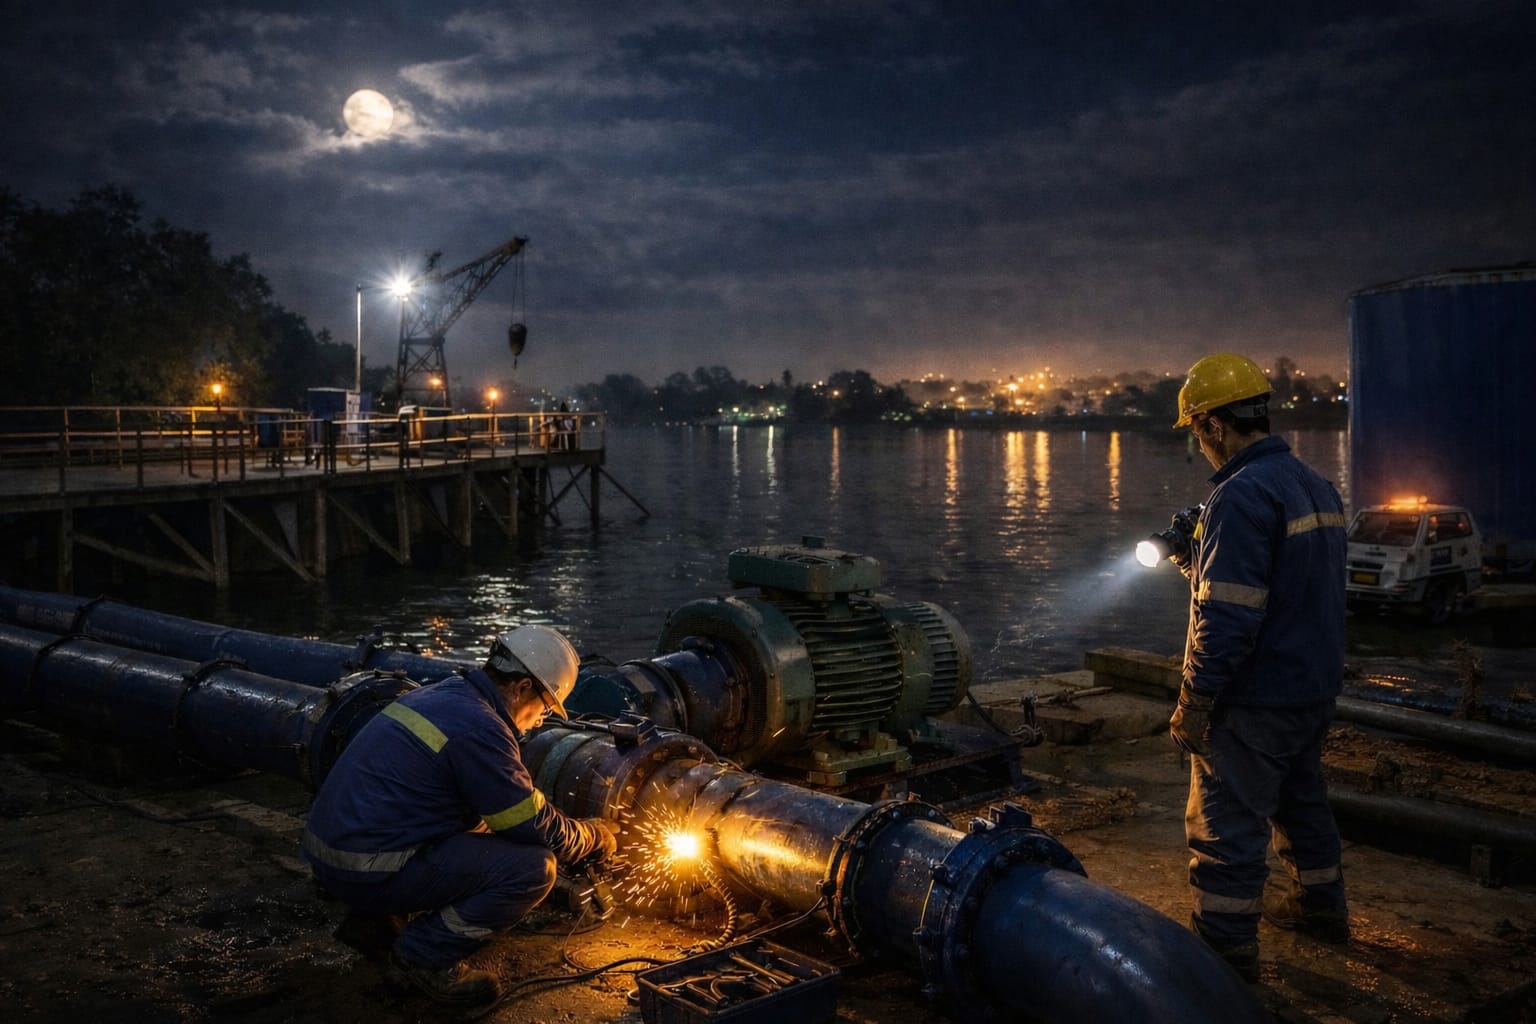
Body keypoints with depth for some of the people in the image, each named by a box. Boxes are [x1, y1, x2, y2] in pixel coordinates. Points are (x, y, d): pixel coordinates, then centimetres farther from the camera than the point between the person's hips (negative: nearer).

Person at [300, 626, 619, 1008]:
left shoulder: (440, 694, 12)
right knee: (535, 868, -13)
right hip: (366, 871, -10)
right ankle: (423, 956, 0)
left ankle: (373, 918, 19)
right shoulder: (476, 727, -17)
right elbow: (540, 830, -11)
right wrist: (598, 836, 8)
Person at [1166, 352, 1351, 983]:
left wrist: (1193, 704, -19)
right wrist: (1197, 560, 18)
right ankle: (1320, 906, 42)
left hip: (1255, 701, -10)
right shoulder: (1316, 487, 9)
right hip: (1315, 689, 10)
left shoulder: (1241, 495, -22)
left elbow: (1226, 618, -26)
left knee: (1225, 825, 1)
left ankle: (1228, 950, 9)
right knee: (1301, 797, 26)